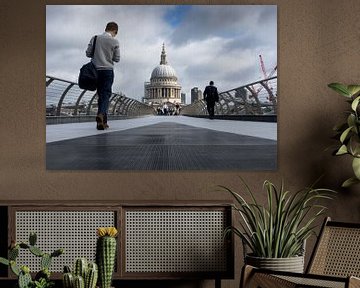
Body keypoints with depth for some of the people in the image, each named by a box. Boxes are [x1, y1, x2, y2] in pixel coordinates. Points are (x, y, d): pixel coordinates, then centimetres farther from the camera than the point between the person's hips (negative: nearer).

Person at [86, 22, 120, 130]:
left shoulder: (95, 39, 2)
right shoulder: (114, 42, -5)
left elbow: (88, 53, 5)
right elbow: (117, 59, 0)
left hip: (95, 69, 3)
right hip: (108, 70, -3)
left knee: (100, 94, 11)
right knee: (106, 94, -2)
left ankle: (103, 121, 12)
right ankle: (101, 114, -27)